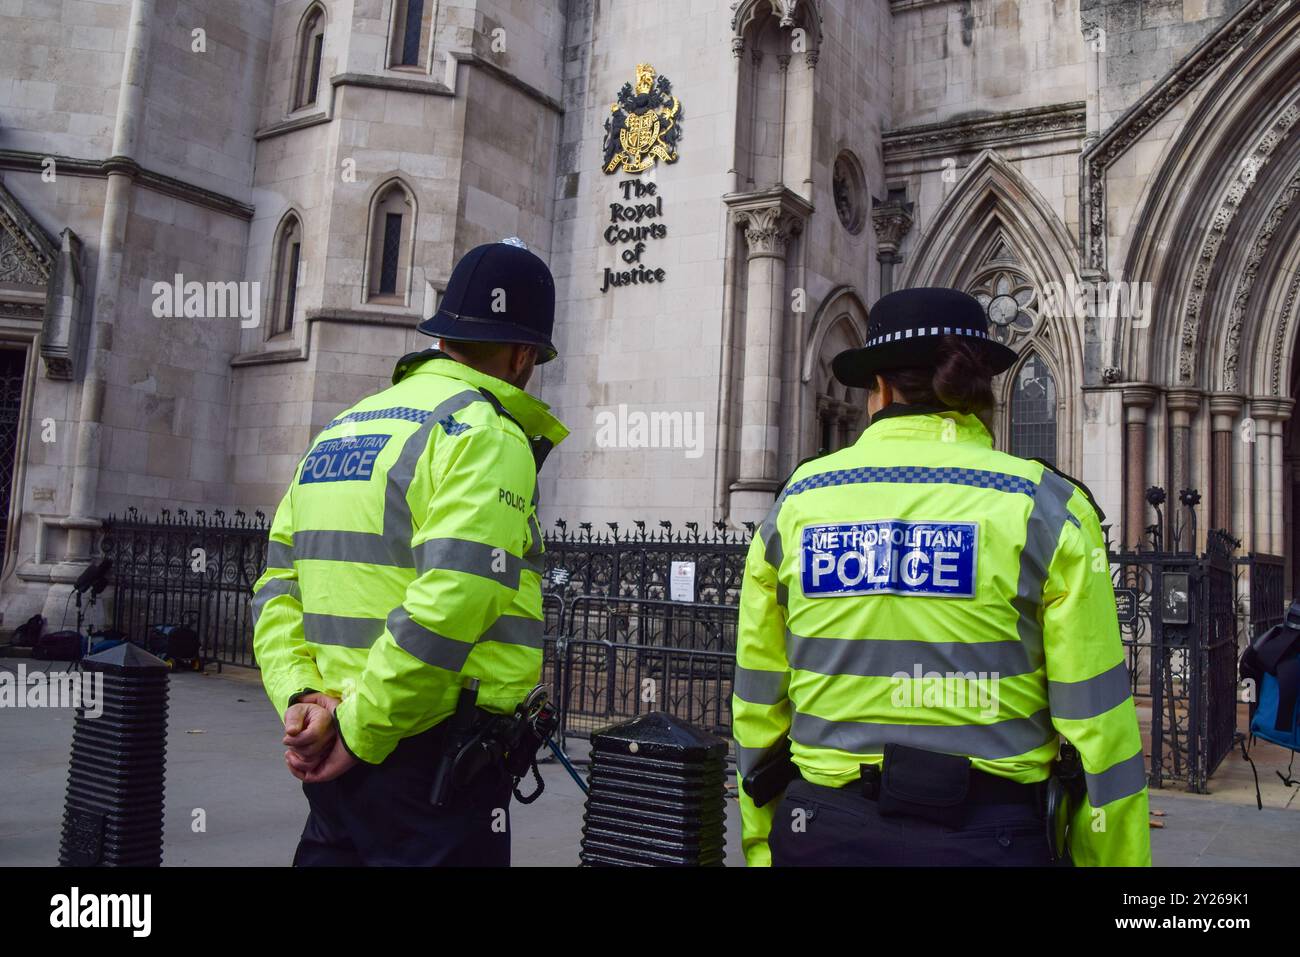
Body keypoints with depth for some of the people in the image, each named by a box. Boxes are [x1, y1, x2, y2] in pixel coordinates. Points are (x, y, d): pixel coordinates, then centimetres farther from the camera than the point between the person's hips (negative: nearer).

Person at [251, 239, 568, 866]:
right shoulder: (488, 436, -11)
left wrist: (300, 698, -1)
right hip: (435, 761, -7)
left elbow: (277, 592, 9)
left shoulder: (335, 435, 15)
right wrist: (362, 731, -14)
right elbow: (444, 609, -23)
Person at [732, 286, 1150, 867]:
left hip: (823, 834, 2)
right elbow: (1096, 721, -9)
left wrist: (762, 845, 14)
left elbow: (758, 706, 4)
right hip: (988, 835, -1)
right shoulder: (1044, 508, -7)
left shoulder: (796, 503, 0)